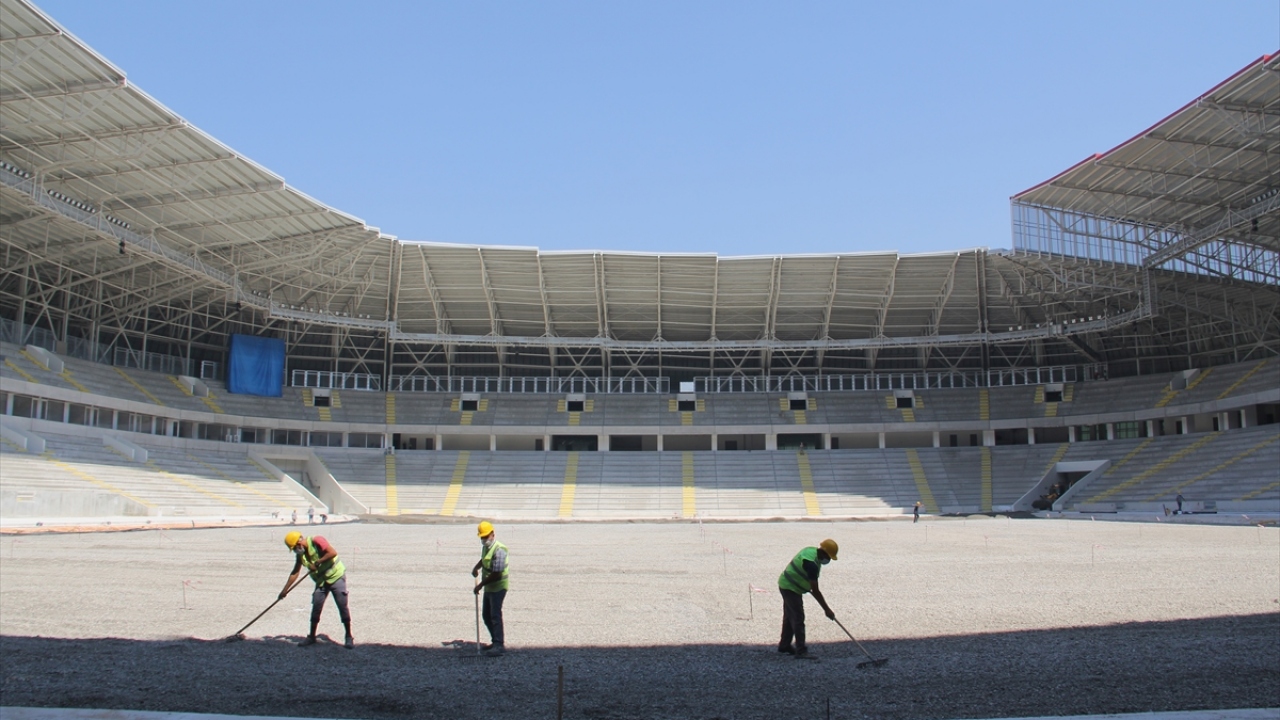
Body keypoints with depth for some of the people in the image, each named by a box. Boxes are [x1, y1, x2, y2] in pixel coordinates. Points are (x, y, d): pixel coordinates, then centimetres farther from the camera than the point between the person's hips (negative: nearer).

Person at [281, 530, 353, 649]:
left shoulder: (315, 541, -20)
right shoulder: (300, 554, 3)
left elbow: (333, 552, -29)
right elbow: (295, 573, 10)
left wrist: (317, 562, -24)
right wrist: (285, 590, 9)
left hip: (336, 576, -7)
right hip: (321, 580, 7)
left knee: (342, 606, -7)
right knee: (316, 607, 4)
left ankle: (349, 637, -1)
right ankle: (312, 637, 16)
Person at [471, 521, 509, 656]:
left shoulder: (499, 550, -23)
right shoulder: (485, 547, 7)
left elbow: (496, 574, -24)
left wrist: (481, 584, -18)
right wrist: (477, 567, 11)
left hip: (498, 587, -10)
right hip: (489, 588, 10)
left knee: (495, 615, -11)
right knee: (486, 615, 14)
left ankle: (499, 645, -9)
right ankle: (496, 641, 24)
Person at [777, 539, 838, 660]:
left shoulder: (812, 550, -1)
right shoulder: (811, 563, -30)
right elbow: (815, 591, -29)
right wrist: (826, 610, -25)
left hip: (787, 585, 10)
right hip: (791, 588, -10)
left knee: (789, 617, 19)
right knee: (798, 619, -10)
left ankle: (784, 645, 31)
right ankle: (801, 651, -10)